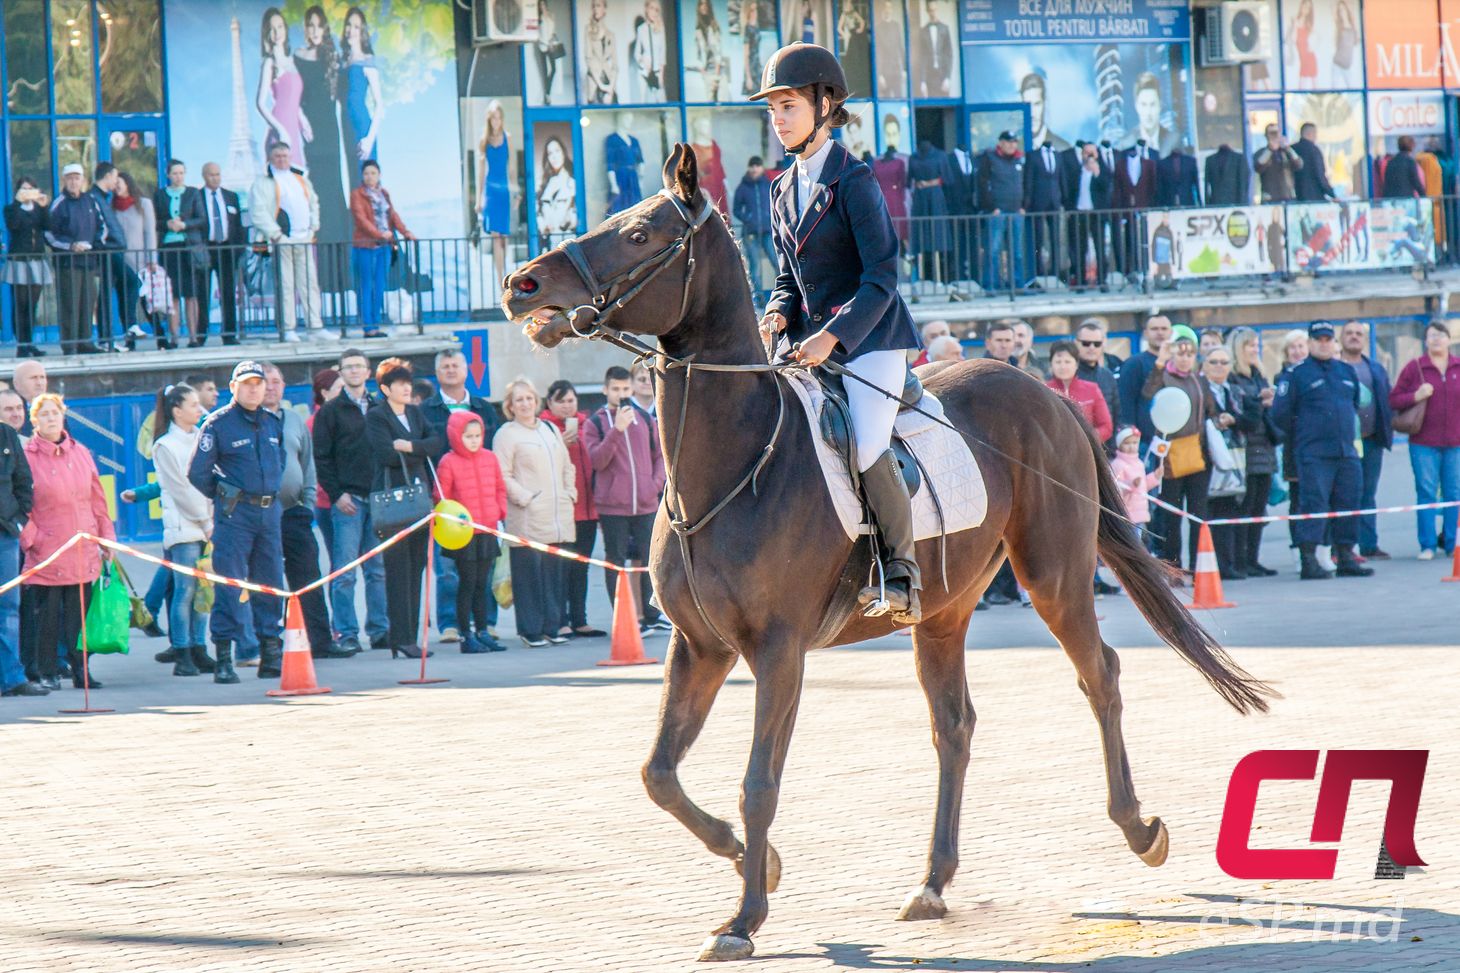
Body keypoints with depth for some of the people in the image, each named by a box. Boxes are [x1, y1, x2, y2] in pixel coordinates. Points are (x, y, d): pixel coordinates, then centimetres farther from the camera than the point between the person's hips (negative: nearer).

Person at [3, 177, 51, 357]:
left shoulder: (38, 208, 13)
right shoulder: (11, 208, 4)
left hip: (38, 261, 4)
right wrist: (18, 202, -19)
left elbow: (47, 226, -3)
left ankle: (29, 343, 9)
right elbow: (12, 225, -16)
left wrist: (44, 208, -14)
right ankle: (21, 344, -8)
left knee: (32, 305, 4)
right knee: (20, 305, -7)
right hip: (18, 261, -4)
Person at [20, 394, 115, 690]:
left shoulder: (81, 454, 12)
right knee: (48, 615, 0)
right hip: (47, 552, -4)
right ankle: (45, 672, 8)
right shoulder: (26, 456, -3)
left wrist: (106, 538, 11)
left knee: (80, 614, 4)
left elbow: (97, 499, 15)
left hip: (82, 551, 4)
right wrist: (31, 539, -11)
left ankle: (80, 669, 10)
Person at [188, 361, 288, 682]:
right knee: (229, 582, -8)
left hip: (270, 510, 6)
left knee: (270, 581, 8)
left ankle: (271, 653, 15)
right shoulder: (218, 424, -5)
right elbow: (198, 472, -4)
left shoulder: (273, 423, 13)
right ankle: (224, 658, -6)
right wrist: (225, 498, 4)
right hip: (234, 512, -6)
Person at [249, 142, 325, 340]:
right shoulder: (264, 182, -2)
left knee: (310, 283, 5)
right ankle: (288, 329, -6)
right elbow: (258, 212, -11)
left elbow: (313, 203, 27)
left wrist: (313, 226, 13)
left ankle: (316, 326, 7)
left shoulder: (301, 179, 19)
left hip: (304, 240, 6)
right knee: (285, 285, -7)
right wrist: (274, 233, -16)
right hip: (282, 241, -6)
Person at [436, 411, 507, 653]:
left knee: (482, 583, 11)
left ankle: (482, 631, 17)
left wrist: (501, 513, 6)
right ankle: (466, 635, 2)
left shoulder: (490, 459, 9)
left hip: (487, 531, 5)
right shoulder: (448, 462, -7)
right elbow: (441, 497, -6)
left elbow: (500, 488, 17)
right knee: (467, 583, -3)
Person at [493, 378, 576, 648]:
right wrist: (526, 498, -14)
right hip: (527, 520, -6)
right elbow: (503, 476, -9)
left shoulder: (551, 430, 19)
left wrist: (569, 493, 12)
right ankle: (530, 630, -2)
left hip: (556, 518, 6)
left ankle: (552, 626, 12)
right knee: (529, 573, -6)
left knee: (554, 572, 6)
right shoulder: (506, 434, -2)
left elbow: (567, 466, 25)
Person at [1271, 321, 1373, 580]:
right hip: (1313, 455, -6)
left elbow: (1355, 404, 30)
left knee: (1348, 504, 6)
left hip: (1347, 452, 6)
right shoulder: (1296, 374, -2)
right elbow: (1280, 413, -3)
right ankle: (1308, 560, -15)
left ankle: (1345, 557, 14)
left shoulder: (1347, 371, 16)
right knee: (1313, 503, -12)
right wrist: (1299, 437, 3)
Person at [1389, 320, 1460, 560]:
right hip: (1424, 443, -2)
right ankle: (1427, 546, 0)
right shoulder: (1414, 368, 2)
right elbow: (1394, 400, 2)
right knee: (1426, 493, -4)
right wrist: (1415, 397, -14)